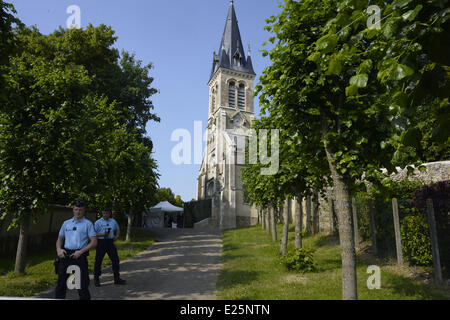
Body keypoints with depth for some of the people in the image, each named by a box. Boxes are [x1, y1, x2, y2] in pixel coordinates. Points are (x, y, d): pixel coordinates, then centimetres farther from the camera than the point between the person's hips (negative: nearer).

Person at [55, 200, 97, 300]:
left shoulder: (88, 224, 2)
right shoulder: (66, 223, 15)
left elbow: (94, 242, -4)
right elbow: (60, 239, 21)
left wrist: (80, 251, -14)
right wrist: (59, 249, 1)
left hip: (80, 256, -3)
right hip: (65, 255, 4)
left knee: (83, 284, 0)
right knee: (61, 283, 6)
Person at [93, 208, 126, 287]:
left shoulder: (113, 221, 9)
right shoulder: (98, 222, -2)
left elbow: (118, 230, 22)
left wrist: (117, 236, 2)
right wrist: (102, 234, -21)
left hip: (110, 242, 3)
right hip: (101, 242, -3)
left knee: (115, 260, 2)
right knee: (98, 260, 3)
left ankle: (117, 279, 13)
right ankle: (96, 279, 20)